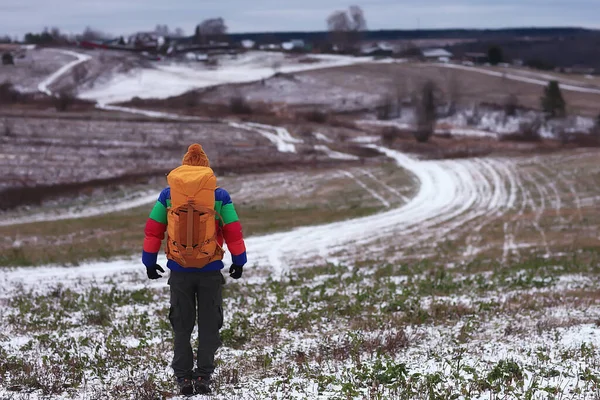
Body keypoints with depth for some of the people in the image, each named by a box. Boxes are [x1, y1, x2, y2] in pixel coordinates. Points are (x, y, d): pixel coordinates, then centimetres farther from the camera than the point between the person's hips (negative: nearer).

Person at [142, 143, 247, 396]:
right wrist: (238, 261, 10)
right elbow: (233, 231, 0)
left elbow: (153, 230, 4)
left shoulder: (168, 194, 3)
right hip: (211, 271, -1)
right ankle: (204, 378, 5)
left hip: (179, 270, 1)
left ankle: (183, 378, 10)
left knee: (182, 327, 11)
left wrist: (149, 261, 11)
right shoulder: (219, 195, -1)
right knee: (208, 326, 8)